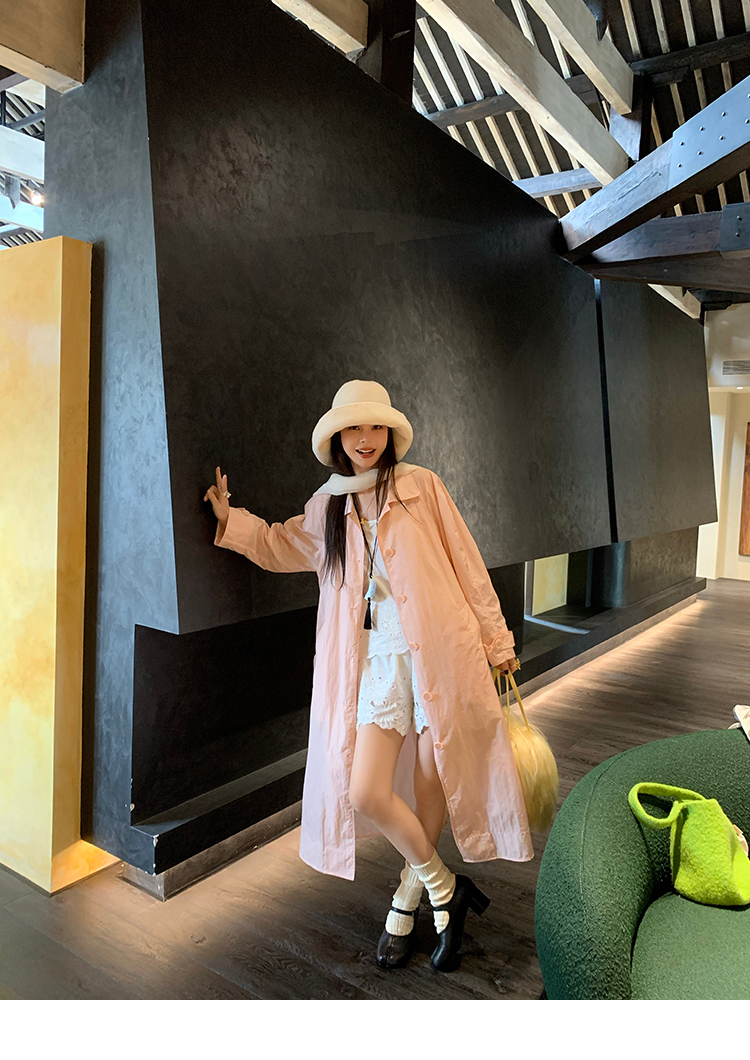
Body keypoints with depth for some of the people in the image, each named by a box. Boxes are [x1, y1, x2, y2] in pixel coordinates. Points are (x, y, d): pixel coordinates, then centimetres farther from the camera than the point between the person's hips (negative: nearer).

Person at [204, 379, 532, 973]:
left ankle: (407, 901, 34)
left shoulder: (421, 486, 1)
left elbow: (466, 563, 3)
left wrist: (496, 639, 5)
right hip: (376, 658, 3)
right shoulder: (328, 505, 11)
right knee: (365, 794, -7)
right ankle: (445, 886, 20)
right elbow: (281, 546, 28)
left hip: (440, 650, -2)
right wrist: (231, 520, 14)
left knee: (431, 793, 6)